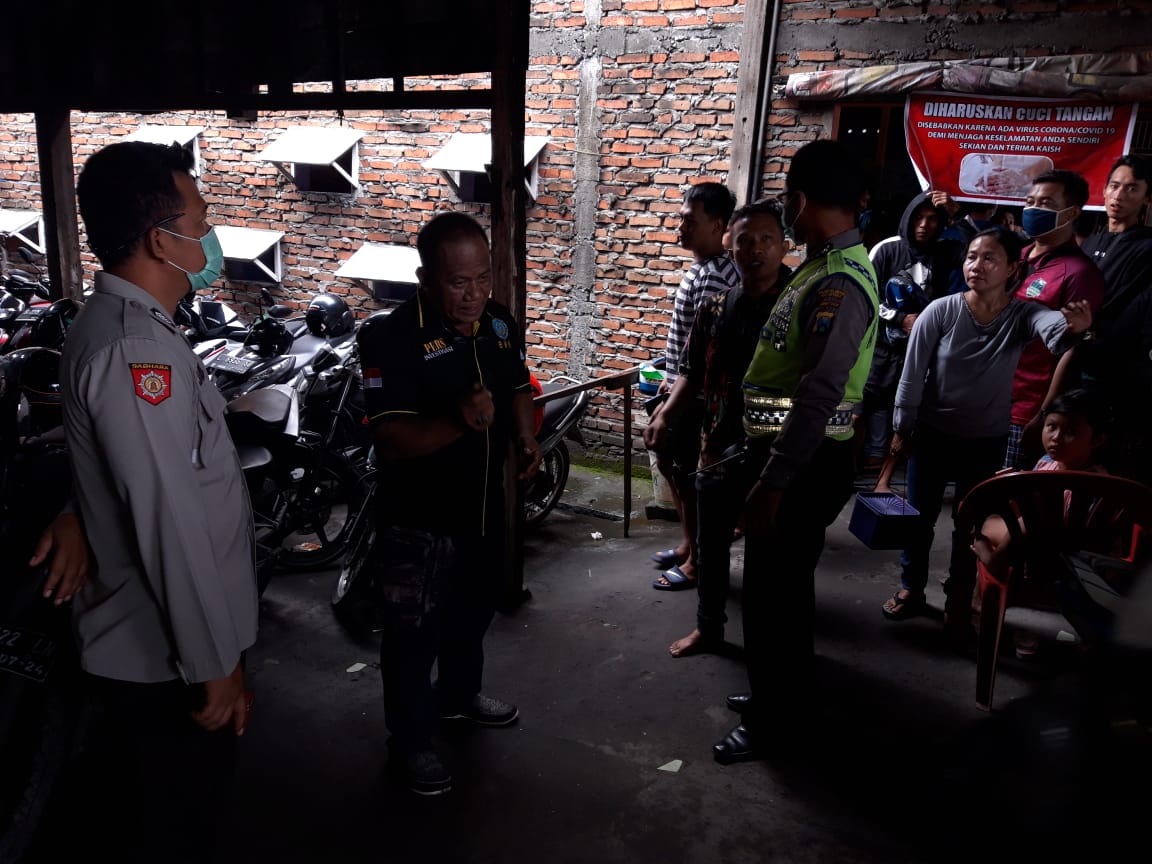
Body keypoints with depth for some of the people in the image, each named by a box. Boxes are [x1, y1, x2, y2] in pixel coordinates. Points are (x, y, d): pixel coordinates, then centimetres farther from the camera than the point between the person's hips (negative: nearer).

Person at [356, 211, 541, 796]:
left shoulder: (500, 323, -1)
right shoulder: (392, 337, -23)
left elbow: (518, 388, 15)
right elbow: (391, 439, -29)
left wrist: (526, 437, -4)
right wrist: (459, 422, -45)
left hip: (485, 504, 7)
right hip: (421, 516, -7)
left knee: (475, 606, 26)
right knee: (414, 629, 8)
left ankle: (458, 694, 52)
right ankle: (410, 741, 30)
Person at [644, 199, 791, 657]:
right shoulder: (714, 307, 3)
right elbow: (693, 373, 10)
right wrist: (665, 415, -6)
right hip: (719, 448, 4)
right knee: (711, 545, 17)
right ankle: (708, 627, 37)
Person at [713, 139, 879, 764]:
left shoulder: (840, 283, -22)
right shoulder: (825, 267, 10)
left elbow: (821, 392, -28)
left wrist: (773, 481, -27)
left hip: (805, 464, -10)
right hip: (790, 454, 10)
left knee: (773, 592, 4)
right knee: (780, 584, 22)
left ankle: (772, 722, 22)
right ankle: (780, 692, 40)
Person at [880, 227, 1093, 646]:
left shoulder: (1022, 315, -14)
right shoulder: (940, 311, -15)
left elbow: (1051, 327, -38)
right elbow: (912, 375, -8)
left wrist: (1071, 328, -62)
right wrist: (902, 429, -4)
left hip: (986, 442, 0)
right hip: (932, 434, 0)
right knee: (919, 517, 12)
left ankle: (958, 604, 27)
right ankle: (911, 589, 32)